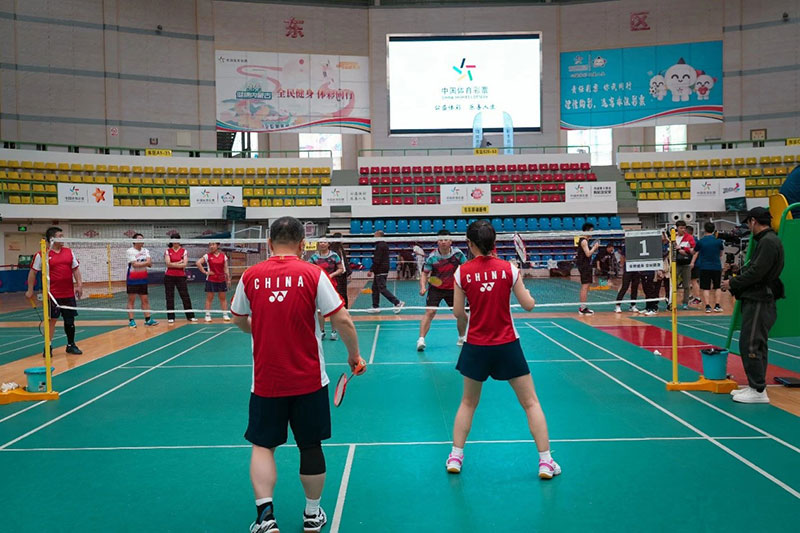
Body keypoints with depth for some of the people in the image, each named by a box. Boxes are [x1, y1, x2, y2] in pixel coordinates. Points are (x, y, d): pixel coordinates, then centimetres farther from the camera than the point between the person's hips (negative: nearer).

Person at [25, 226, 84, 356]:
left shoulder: (69, 252, 8)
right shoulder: (42, 255, -4)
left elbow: (75, 269, 12)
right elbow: (33, 272, 0)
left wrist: (79, 284, 2)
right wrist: (30, 290, 1)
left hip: (69, 294, 4)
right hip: (52, 295, -4)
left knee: (70, 320, 10)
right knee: (51, 320, 0)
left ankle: (71, 345, 23)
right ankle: (48, 347, 11)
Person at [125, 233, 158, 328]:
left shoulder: (145, 251, 7)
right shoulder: (130, 251, -9)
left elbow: (150, 263, -4)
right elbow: (135, 264, -19)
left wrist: (140, 263, -22)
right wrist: (146, 263, -10)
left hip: (143, 279, 5)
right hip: (132, 279, -5)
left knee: (145, 300, 6)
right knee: (131, 300, 0)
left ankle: (148, 319, 9)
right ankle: (131, 320, 3)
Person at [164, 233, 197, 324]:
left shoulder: (184, 251, 2)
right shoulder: (167, 251, 3)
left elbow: (184, 264, -10)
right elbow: (168, 263, -10)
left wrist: (173, 264, -12)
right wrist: (179, 263, -11)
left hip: (181, 276, 0)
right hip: (169, 277, 0)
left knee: (185, 296, 1)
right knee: (169, 297, 3)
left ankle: (190, 316, 8)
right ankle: (171, 317, 10)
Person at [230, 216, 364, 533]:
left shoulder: (250, 276, -3)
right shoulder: (313, 274, -9)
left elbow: (239, 321, 12)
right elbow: (342, 320, -11)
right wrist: (354, 355, 4)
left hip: (266, 380, 1)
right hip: (309, 380, 0)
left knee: (263, 446, 14)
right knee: (311, 446, 14)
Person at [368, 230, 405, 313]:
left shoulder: (379, 246, -16)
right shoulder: (385, 245, 15)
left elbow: (377, 260, -21)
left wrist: (371, 270, -16)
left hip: (380, 271, -10)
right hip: (384, 271, 10)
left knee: (382, 289, -9)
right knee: (375, 288, 14)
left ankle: (397, 302, -12)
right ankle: (375, 307, 18)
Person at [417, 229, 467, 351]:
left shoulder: (457, 253, -11)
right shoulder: (432, 257, -15)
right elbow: (425, 273, -10)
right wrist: (423, 287, -25)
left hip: (453, 289, 2)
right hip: (436, 288, -2)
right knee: (430, 312, -15)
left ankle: (462, 338, 30)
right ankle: (421, 339, -15)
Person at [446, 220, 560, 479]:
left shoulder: (463, 271, -7)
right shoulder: (508, 268, -7)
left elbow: (458, 313, -3)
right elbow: (528, 305, -3)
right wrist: (522, 286, 16)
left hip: (476, 346, 1)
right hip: (507, 346, -1)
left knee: (468, 403, 20)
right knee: (531, 402, 11)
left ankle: (455, 457, 23)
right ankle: (546, 462, 12)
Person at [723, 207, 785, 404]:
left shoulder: (768, 242, -16)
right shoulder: (765, 240, 16)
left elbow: (756, 272, -21)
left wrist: (733, 283, -9)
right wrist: (736, 281, 6)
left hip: (759, 302, -11)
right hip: (756, 300, 11)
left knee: (750, 345, -8)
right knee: (756, 345, 14)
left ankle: (758, 391, -4)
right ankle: (755, 386, 22)